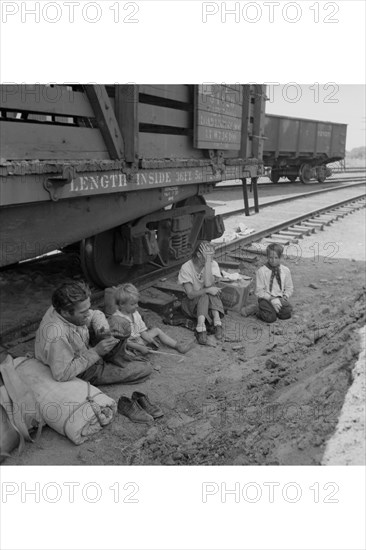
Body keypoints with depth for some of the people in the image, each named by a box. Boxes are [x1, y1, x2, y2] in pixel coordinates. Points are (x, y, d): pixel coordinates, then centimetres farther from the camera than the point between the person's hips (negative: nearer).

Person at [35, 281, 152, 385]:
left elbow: (96, 315, 0)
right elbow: (61, 375, -36)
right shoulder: (57, 336, -42)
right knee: (145, 370, -7)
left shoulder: (64, 308, -17)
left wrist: (104, 332, -22)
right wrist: (95, 352, -34)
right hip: (82, 372, -8)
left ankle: (118, 359, 11)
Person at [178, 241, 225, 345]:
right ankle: (201, 328, -45)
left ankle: (217, 321, -36)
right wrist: (207, 290, -35)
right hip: (192, 303, -2)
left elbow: (208, 284, -27)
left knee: (209, 289, -29)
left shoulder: (213, 264, -8)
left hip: (211, 303, 2)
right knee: (205, 294, -33)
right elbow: (190, 294, -20)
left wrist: (208, 261, -28)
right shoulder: (186, 267, -14)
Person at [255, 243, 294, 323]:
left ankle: (275, 309, 8)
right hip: (266, 298, -3)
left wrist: (285, 296, -6)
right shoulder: (261, 271, -7)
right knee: (270, 317, -26)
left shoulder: (285, 270, 4)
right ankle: (261, 309, 7)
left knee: (286, 314, -25)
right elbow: (259, 291, -7)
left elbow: (289, 288, 15)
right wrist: (271, 299, -18)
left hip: (280, 298, 3)